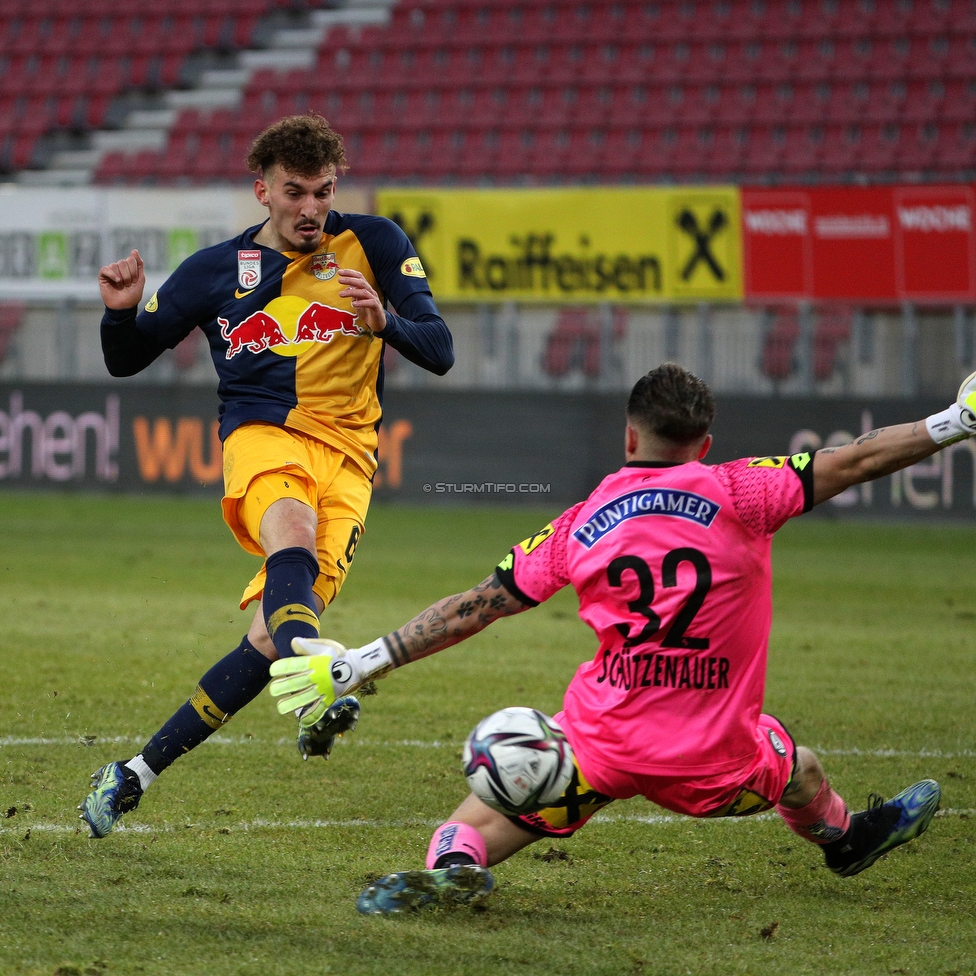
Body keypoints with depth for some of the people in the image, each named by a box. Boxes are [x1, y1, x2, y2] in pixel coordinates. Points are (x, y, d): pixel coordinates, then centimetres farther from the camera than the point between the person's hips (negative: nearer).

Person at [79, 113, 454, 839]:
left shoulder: (373, 244, 9)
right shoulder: (215, 270, 12)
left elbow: (439, 352, 5)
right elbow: (126, 360, 18)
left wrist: (385, 323, -17)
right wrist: (122, 311, -5)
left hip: (347, 456, 1)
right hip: (262, 437, -1)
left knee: (272, 640, -14)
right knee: (293, 534, -38)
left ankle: (136, 775, -2)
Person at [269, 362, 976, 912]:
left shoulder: (579, 528, 0)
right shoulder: (737, 495, -6)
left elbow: (472, 609, 3)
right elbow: (854, 462, -3)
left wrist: (357, 665, 9)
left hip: (603, 743, 0)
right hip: (715, 759, 1)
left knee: (490, 814, 10)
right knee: (797, 769, 31)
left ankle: (454, 861, -21)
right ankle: (847, 837, 57)